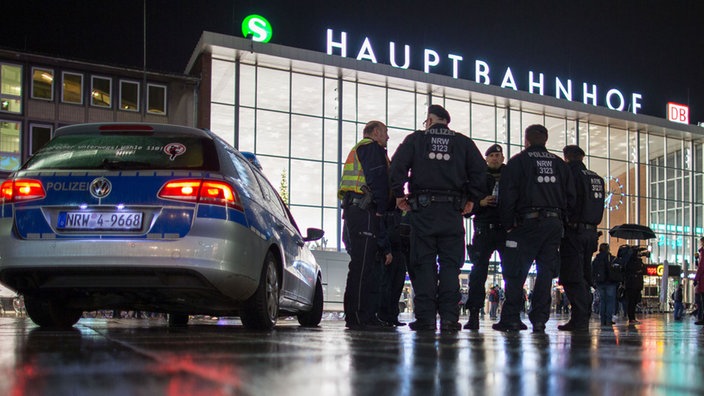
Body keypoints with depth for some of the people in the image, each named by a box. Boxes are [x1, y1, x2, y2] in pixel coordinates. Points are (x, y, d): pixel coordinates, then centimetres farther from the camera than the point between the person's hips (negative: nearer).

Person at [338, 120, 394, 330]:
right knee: (361, 265, -13)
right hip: (365, 211, -11)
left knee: (366, 264, 10)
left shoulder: (358, 150, 32)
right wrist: (381, 209, -7)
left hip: (353, 211, 11)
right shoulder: (372, 147, 1)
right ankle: (357, 317, -15)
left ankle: (367, 316, 11)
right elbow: (377, 179, -14)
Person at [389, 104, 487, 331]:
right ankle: (449, 317, -3)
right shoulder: (463, 142, 12)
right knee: (450, 264, 4)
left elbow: (397, 166, -3)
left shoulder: (415, 139, 8)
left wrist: (399, 195, 5)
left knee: (423, 263, 2)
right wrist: (471, 199, 11)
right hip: (452, 211, 1)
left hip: (423, 210, -1)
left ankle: (425, 317, -2)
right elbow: (479, 170, 5)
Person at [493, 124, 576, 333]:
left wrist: (508, 224, 2)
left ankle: (511, 318, -1)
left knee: (515, 273, 0)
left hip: (528, 223, -4)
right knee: (546, 271, 6)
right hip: (554, 223, 5)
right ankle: (539, 319, 4)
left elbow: (507, 196, -6)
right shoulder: (559, 164, 15)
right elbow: (570, 197, 14)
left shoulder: (518, 161, 1)